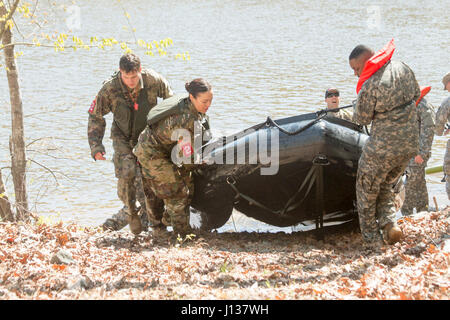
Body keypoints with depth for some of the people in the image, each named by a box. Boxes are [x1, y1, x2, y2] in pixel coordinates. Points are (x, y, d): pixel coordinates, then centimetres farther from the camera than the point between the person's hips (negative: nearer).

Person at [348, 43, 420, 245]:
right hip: (410, 145, 7)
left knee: (367, 191, 12)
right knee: (386, 186, 25)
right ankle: (389, 223, 3)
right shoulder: (403, 69, 2)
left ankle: (372, 240, 15)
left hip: (382, 148, -7)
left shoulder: (370, 86, -20)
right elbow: (416, 94, 19)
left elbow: (361, 119, -6)